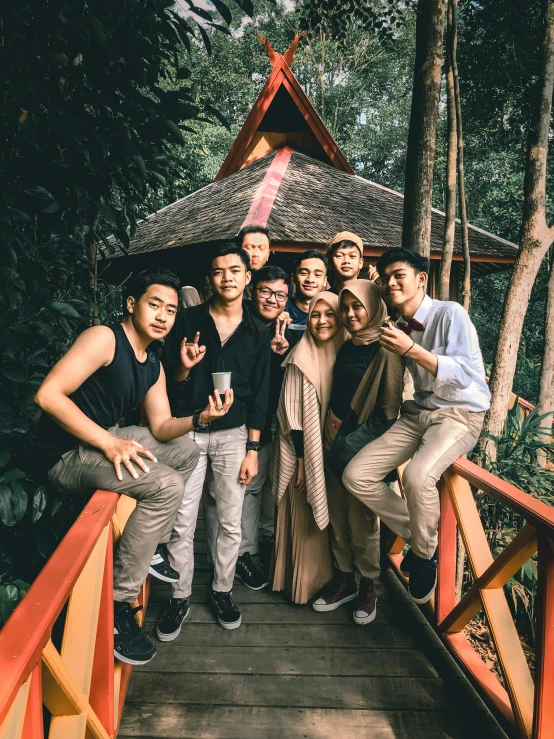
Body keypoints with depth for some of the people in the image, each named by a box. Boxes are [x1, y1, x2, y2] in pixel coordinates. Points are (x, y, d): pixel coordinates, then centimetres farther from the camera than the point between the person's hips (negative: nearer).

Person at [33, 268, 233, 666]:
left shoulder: (154, 367, 9)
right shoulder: (104, 338, -16)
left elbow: (161, 427, 6)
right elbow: (48, 394, -24)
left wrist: (200, 418, -15)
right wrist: (109, 443, -27)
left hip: (106, 438, 9)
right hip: (66, 451, -9)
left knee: (188, 451, 16)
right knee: (165, 486, -23)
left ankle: (149, 546, 22)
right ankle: (118, 602, -11)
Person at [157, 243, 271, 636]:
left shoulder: (258, 331, 1)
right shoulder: (189, 320, -2)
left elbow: (259, 395, 2)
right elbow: (168, 379, 2)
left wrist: (252, 450, -1)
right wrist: (184, 367, -21)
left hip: (233, 434, 1)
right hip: (187, 430, 0)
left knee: (231, 523, 8)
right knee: (182, 524, 3)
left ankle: (222, 589, 30)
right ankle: (180, 597, 23)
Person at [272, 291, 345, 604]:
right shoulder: (301, 359, -9)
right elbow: (294, 414, -10)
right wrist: (302, 461, -11)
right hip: (307, 452, -4)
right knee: (307, 520, 4)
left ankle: (332, 576, 30)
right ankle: (306, 582, 20)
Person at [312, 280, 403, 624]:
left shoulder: (385, 352, -11)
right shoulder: (346, 347, 10)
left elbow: (388, 411, -13)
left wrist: (353, 442, -11)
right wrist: (332, 421, 5)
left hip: (363, 452, -6)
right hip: (336, 446, 6)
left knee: (362, 523, 5)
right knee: (338, 520, 13)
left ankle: (368, 587, 25)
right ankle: (344, 580, 30)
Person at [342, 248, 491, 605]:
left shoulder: (450, 313, -10)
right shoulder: (396, 328, 8)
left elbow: (467, 376, -20)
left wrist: (412, 351, -25)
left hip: (459, 414, -6)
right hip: (415, 414, 6)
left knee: (417, 475, -35)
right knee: (356, 475, -10)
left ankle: (425, 554, -4)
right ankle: (415, 535, 11)